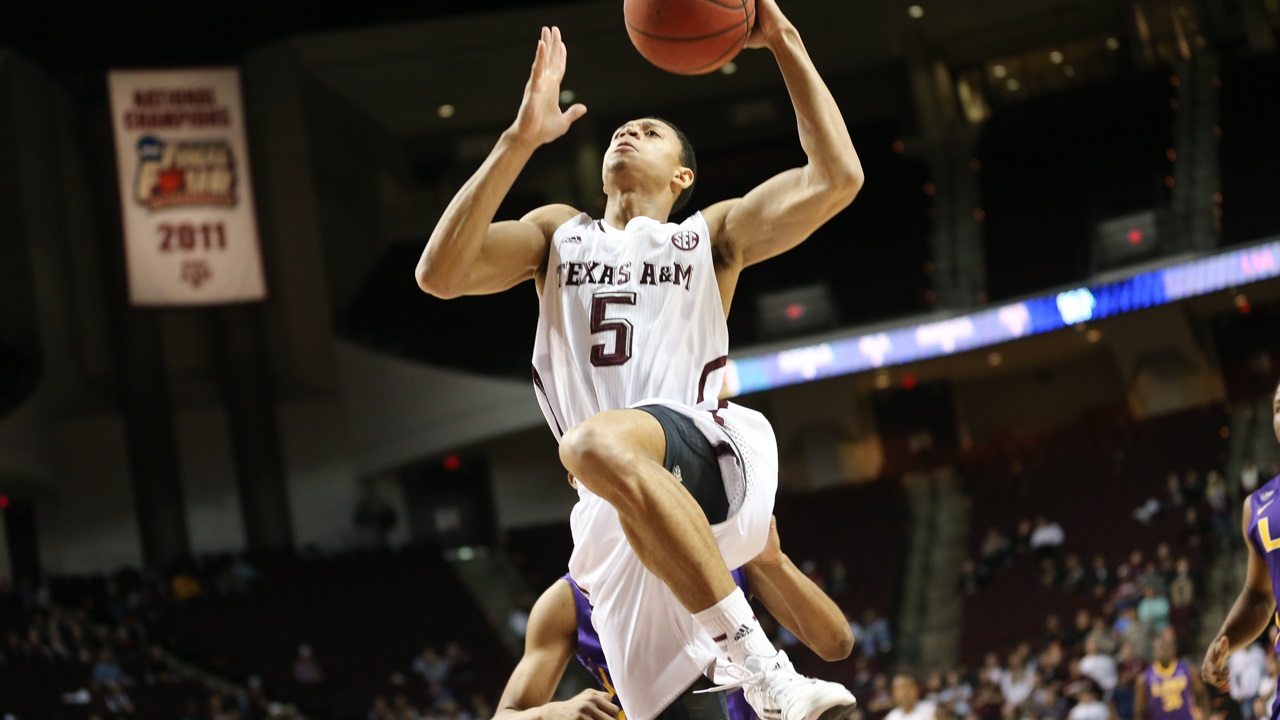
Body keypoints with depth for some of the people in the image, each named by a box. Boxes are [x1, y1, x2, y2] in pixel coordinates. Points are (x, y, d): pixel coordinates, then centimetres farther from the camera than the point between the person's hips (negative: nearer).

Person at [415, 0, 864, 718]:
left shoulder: (710, 236, 19)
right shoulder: (560, 232, 25)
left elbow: (837, 177, 5)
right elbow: (440, 275, 6)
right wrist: (520, 140, 0)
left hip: (711, 455, -4)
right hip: (618, 524, 4)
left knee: (596, 445, -38)